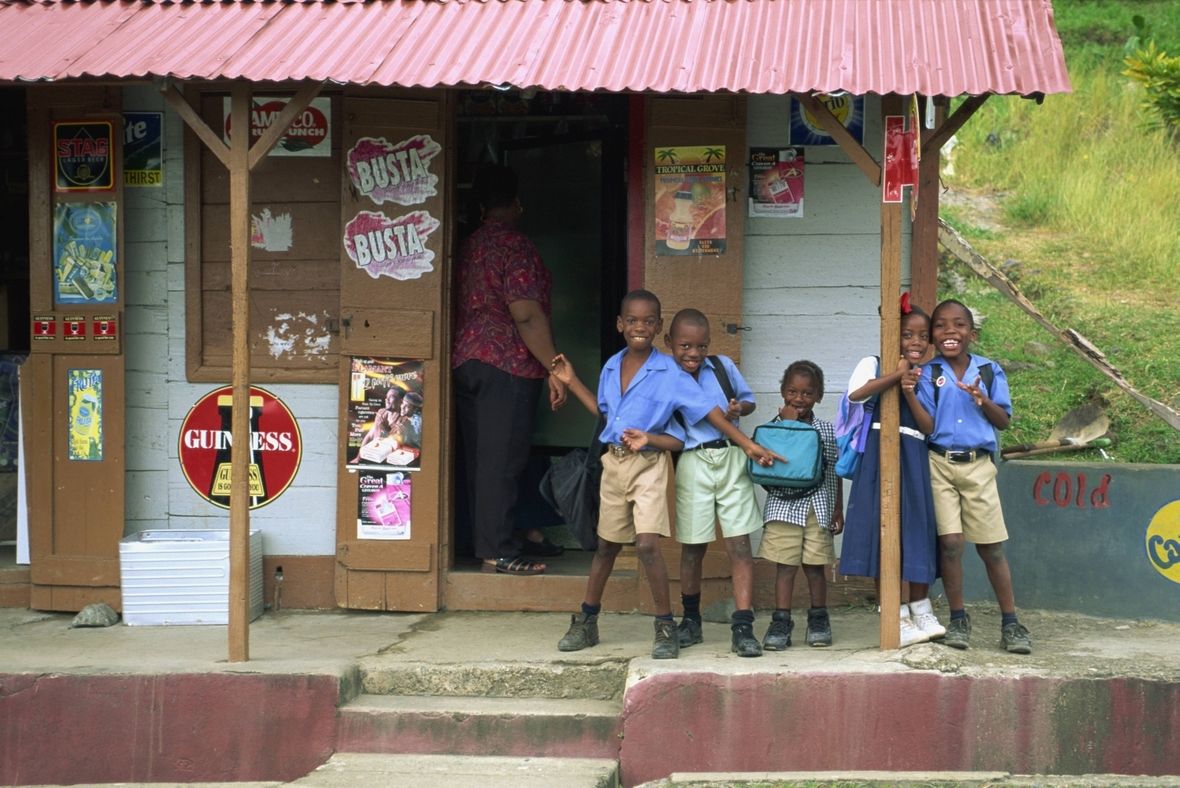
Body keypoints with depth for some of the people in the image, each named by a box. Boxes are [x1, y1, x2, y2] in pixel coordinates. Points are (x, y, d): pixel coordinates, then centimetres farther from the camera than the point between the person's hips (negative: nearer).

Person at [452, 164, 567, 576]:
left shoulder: (469, 246, 14)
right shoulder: (515, 245, -11)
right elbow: (527, 315, -18)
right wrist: (555, 369, -15)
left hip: (466, 361, 9)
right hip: (507, 364, -8)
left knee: (481, 459, 11)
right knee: (502, 460, -6)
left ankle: (490, 540, 18)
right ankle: (498, 550, -5)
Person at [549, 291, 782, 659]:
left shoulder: (669, 374, -10)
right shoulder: (611, 367, 6)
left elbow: (710, 412, -10)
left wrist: (748, 445, -15)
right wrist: (572, 382, 16)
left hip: (648, 465, -5)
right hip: (613, 462, 5)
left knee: (647, 544, -16)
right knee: (606, 544, 16)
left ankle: (665, 628, -5)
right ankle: (585, 623, 27)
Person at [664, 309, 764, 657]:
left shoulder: (724, 367, 5)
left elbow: (748, 399, 18)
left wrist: (739, 409, -4)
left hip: (731, 458, 1)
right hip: (692, 462, -1)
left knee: (739, 544, -5)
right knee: (693, 547, 8)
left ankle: (743, 628, -5)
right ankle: (691, 621, 27)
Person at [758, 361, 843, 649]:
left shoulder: (827, 430, 6)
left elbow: (836, 471, 11)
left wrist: (838, 510, 9)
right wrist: (788, 423, -13)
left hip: (818, 509, 2)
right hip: (784, 506, -1)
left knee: (815, 566, 7)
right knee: (785, 565, -2)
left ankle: (818, 620, 20)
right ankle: (780, 623, 2)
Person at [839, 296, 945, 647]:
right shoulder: (873, 364, 3)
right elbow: (855, 394, -18)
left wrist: (910, 391, -15)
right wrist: (898, 375, -20)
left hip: (915, 460, 3)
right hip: (878, 456, -3)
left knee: (917, 532, 4)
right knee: (882, 531, -4)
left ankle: (920, 611, 19)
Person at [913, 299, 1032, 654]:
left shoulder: (990, 372, 6)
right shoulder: (928, 375, 2)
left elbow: (1004, 421, 5)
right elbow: (927, 427, -5)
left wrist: (984, 400, -13)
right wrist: (909, 394, -18)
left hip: (978, 466, 1)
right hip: (939, 464, -1)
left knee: (991, 546, 2)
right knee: (950, 542, -7)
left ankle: (1010, 624, 11)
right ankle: (958, 620, 8)